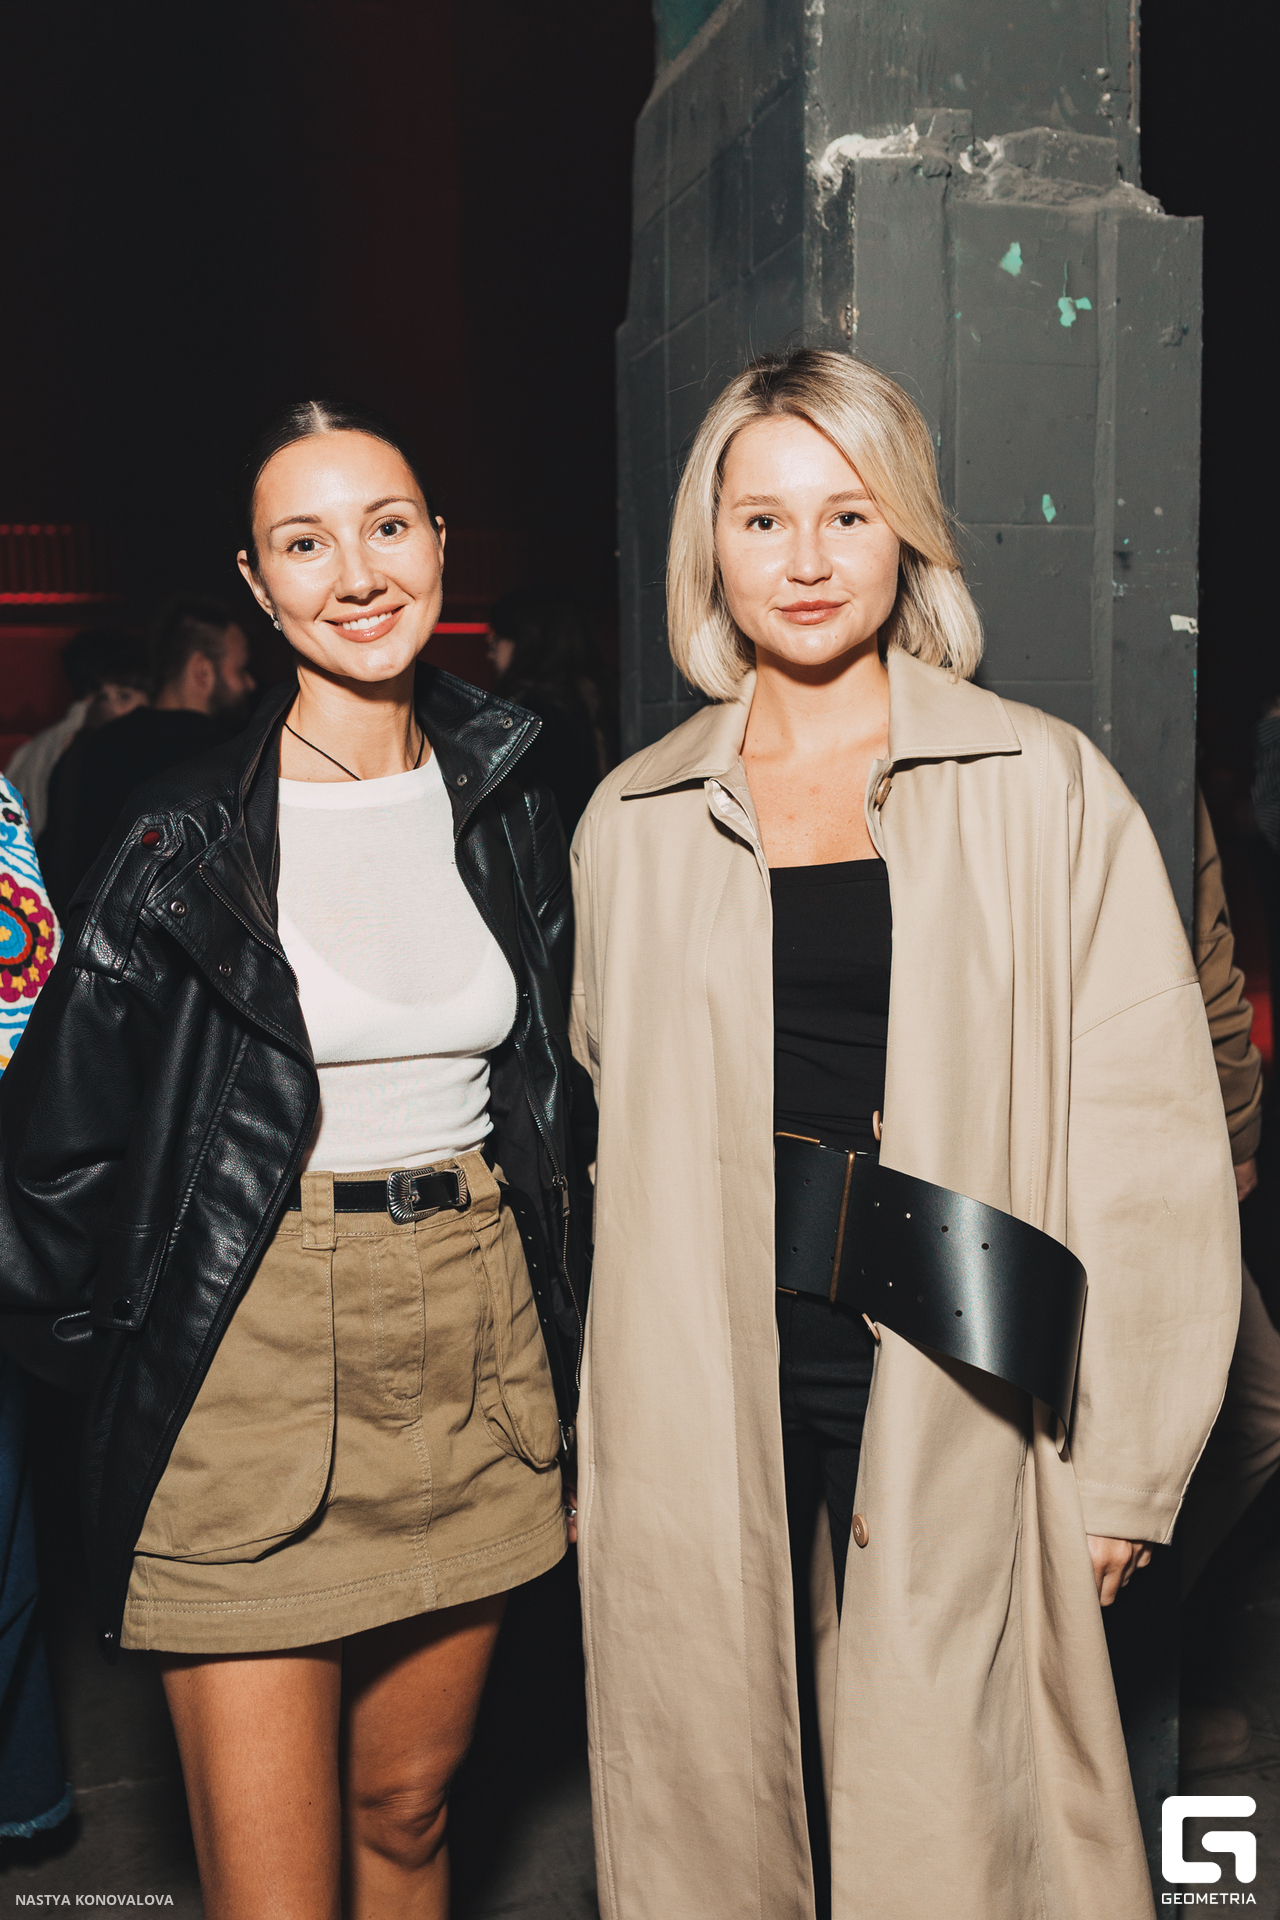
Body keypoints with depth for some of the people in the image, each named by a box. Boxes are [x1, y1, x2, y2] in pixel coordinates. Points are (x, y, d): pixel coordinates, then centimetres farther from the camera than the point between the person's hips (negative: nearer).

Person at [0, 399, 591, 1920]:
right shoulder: (186, 837, -8)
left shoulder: (508, 812, 5)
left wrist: (549, 1313, 12)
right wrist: (133, 1363, 2)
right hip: (256, 1366, -3)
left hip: (477, 1357, 4)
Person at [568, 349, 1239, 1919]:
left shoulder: (1046, 790, 0)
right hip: (703, 1422, 2)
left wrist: (1125, 1467, -3)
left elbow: (1148, 1147, -1)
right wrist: (593, 1444, 11)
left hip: (952, 1408, -2)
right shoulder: (634, 819, 7)